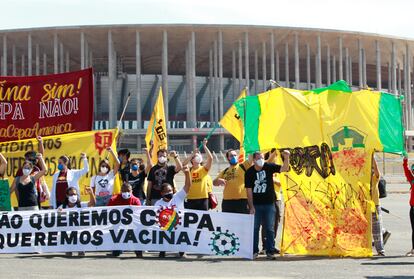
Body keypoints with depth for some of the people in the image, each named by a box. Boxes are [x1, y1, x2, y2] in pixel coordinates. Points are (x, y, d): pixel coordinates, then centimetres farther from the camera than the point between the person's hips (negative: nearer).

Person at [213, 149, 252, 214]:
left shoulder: (243, 166, 8)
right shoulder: (224, 171, 18)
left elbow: (251, 158, -4)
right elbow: (214, 182, 19)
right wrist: (218, 180, -2)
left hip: (242, 201, -4)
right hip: (227, 201, 4)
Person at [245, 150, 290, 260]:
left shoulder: (269, 167, -3)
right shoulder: (249, 172, -6)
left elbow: (284, 169, -12)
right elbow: (249, 191, -6)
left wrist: (286, 158, -30)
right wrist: (251, 207, -9)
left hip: (269, 204, 1)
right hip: (256, 205, -1)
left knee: (270, 229, 3)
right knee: (254, 228, 2)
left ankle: (270, 251, 8)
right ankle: (254, 251, 10)